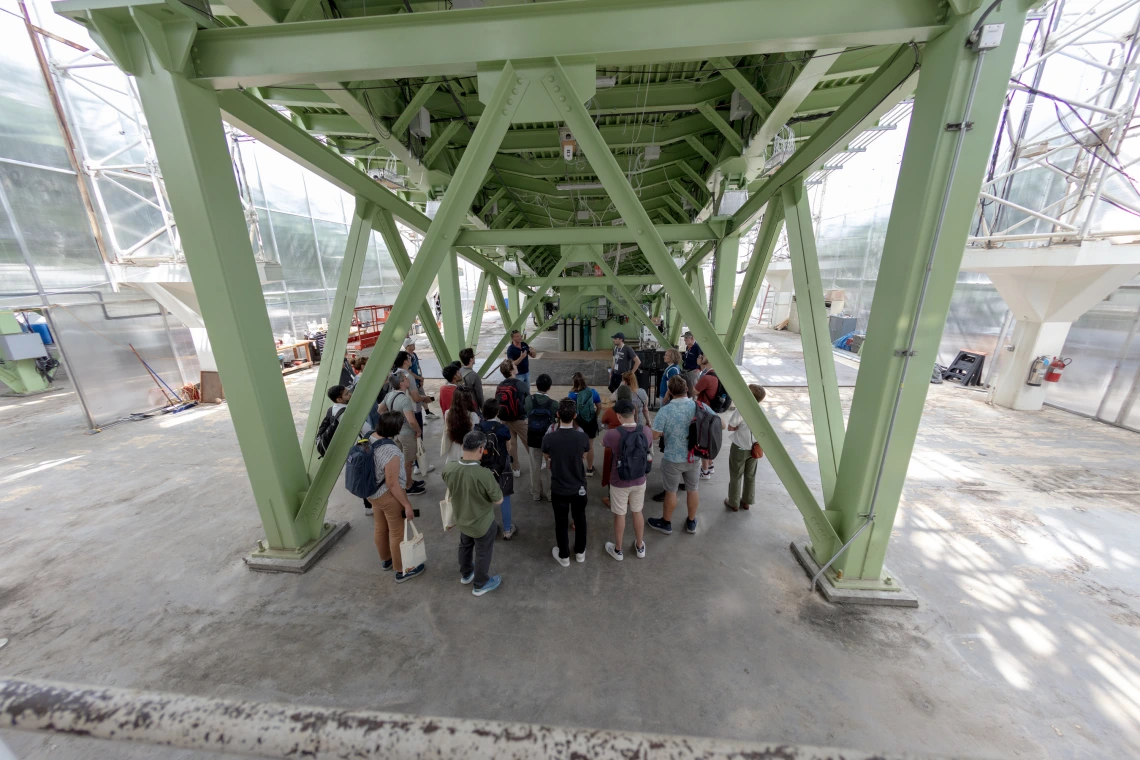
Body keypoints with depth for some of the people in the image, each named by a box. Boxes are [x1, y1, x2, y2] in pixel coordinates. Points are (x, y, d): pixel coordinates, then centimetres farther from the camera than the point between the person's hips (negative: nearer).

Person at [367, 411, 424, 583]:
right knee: (397, 533, 12)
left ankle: (385, 560, 51)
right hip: (388, 496, -8)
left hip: (373, 492, 9)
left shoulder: (371, 437, -9)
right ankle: (402, 571, 32)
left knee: (380, 528, 27)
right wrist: (407, 504, -17)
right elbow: (392, 484, -27)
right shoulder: (391, 452, -34)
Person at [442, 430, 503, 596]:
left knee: (465, 546, 32)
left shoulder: (448, 469, -21)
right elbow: (499, 500, -23)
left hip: (461, 519, 5)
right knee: (483, 554, 21)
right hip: (482, 523, -5)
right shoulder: (484, 474, -38)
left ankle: (465, 574, 56)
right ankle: (480, 585, 44)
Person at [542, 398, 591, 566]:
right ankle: (580, 552, 41)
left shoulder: (549, 438, -20)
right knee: (580, 519, 23)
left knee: (561, 522, 19)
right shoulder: (583, 437, -19)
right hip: (579, 487, 1)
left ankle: (564, 556, 36)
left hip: (558, 488, -1)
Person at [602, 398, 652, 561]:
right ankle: (640, 547, 42)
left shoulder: (612, 434, -25)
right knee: (637, 513, 23)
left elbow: (603, 443, 0)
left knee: (620, 515, 15)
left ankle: (618, 550, 35)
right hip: (639, 481, 3)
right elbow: (649, 454, 3)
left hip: (619, 483, -3)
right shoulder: (647, 431, -14)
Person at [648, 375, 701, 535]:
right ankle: (691, 523, 41)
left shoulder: (665, 410, -23)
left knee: (671, 491, 15)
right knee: (692, 490, 21)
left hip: (673, 459, -3)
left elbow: (655, 435, -19)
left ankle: (665, 523, 34)